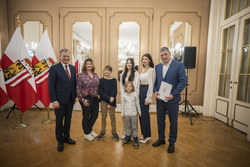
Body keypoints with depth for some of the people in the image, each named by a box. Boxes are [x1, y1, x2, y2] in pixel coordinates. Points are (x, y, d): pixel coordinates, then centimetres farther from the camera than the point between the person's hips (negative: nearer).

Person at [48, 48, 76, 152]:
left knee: (68, 119, 17)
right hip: (60, 100, -5)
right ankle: (60, 141, 30)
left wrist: (75, 96, 5)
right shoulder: (54, 68, -8)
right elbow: (51, 86, -11)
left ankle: (66, 137, 37)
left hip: (70, 99, 5)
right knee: (59, 120, 10)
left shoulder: (73, 68, 7)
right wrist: (53, 100, -16)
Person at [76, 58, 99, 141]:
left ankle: (90, 129, 42)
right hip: (86, 99, -5)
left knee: (95, 115, 15)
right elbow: (78, 89, -11)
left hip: (95, 99, 6)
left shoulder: (96, 75, 8)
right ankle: (87, 133, 32)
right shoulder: (80, 75, -8)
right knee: (86, 117, 9)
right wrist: (82, 100, -15)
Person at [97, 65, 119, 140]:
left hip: (112, 101, 0)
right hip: (103, 100, 0)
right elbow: (100, 91, -4)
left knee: (112, 117, 6)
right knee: (103, 116, 8)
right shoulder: (101, 80, 1)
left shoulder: (114, 80, 0)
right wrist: (109, 98, -16)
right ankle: (103, 131, 26)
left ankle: (114, 132, 22)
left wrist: (110, 103, -11)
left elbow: (115, 92, -4)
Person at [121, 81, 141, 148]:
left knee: (134, 126, 6)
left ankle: (135, 138, 19)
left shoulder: (135, 94, -4)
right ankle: (128, 136, 32)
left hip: (134, 114, -1)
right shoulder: (124, 96, -1)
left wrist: (139, 112, 7)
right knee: (127, 126, 15)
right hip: (126, 114, 1)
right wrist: (122, 113, 5)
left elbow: (137, 104, 3)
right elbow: (123, 105, 3)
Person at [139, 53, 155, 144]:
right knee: (141, 113, 13)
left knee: (145, 113, -1)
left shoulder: (151, 70, -10)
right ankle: (144, 133, 28)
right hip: (140, 91, 8)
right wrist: (139, 92, 12)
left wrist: (148, 98, -19)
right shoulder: (143, 69, 15)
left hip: (146, 91, -8)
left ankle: (147, 136, 17)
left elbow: (151, 85, -16)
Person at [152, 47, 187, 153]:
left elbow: (183, 81, -12)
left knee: (173, 122, 11)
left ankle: (172, 143, 31)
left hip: (172, 99, -4)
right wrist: (155, 91, -7)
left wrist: (173, 94, -19)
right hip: (160, 99, 5)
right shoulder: (157, 67, 8)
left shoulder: (179, 65, -7)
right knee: (160, 120, 17)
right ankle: (161, 139, 38)